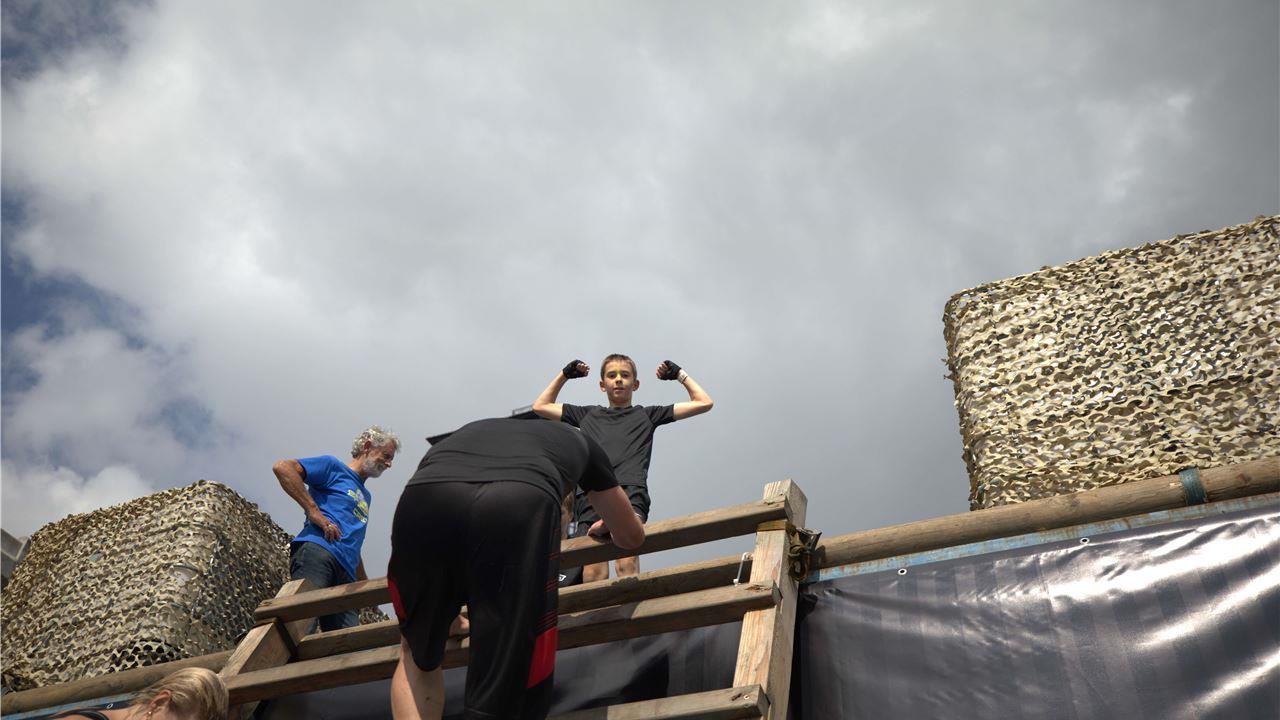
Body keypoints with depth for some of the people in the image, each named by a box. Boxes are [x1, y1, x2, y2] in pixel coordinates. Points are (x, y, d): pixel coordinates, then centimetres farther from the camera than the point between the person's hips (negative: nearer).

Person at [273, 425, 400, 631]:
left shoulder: (366, 496, 38)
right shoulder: (334, 467, 14)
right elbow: (282, 468, -1)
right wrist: (313, 511, -7)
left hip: (346, 572, 7)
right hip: (316, 550, -7)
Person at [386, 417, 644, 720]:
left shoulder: (468, 430, 47)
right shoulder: (578, 441, 42)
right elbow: (632, 537, 53)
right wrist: (606, 526, 77)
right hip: (521, 506, -3)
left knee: (417, 655, 27)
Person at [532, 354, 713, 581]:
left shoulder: (646, 415, 26)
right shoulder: (589, 415, 32)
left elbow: (703, 403, 27)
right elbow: (541, 406, 40)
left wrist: (679, 374, 31)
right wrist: (564, 375, 38)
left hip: (630, 491, -2)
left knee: (627, 564, -25)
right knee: (593, 573, -18)